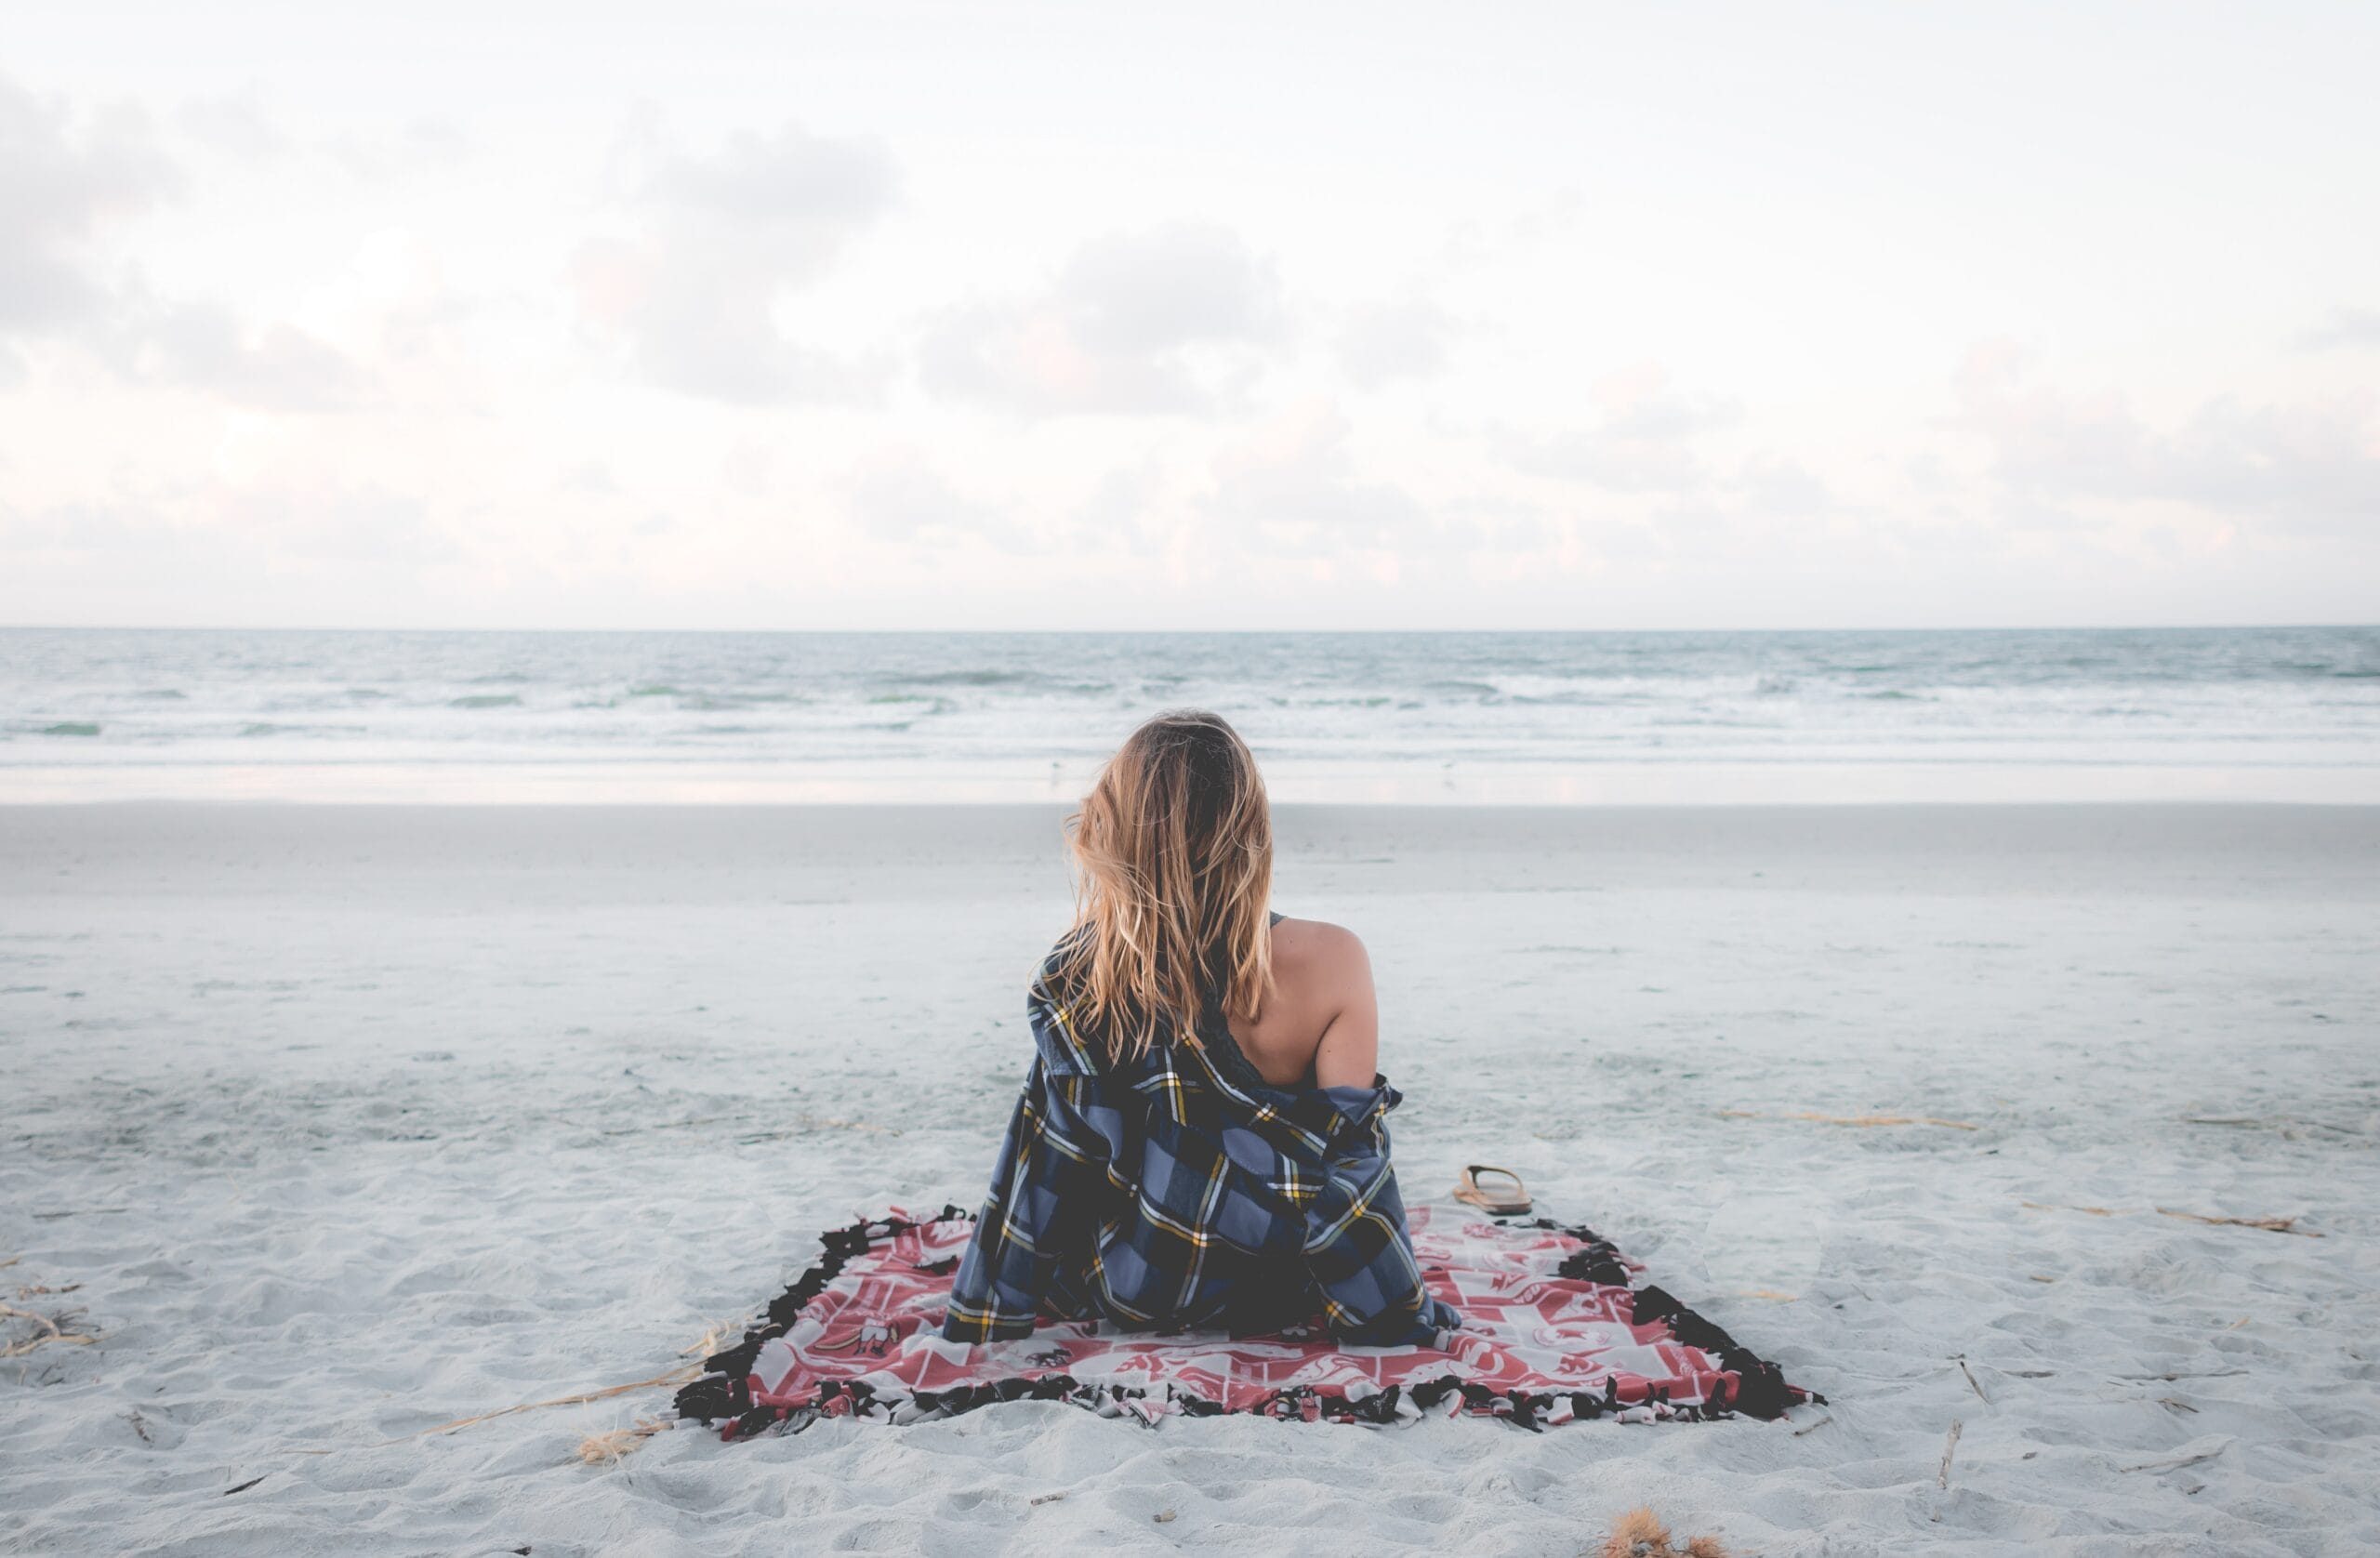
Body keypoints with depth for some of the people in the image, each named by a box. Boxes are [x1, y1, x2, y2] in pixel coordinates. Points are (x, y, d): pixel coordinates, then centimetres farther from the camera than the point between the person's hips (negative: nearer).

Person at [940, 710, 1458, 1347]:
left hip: (1124, 1297, 1)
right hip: (1275, 1296, 0)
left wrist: (980, 1322, 3)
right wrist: (1409, 1319, -4)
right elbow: (1351, 1165, -19)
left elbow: (1048, 1167, -11)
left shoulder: (1074, 980, -19)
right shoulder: (1330, 963, -24)